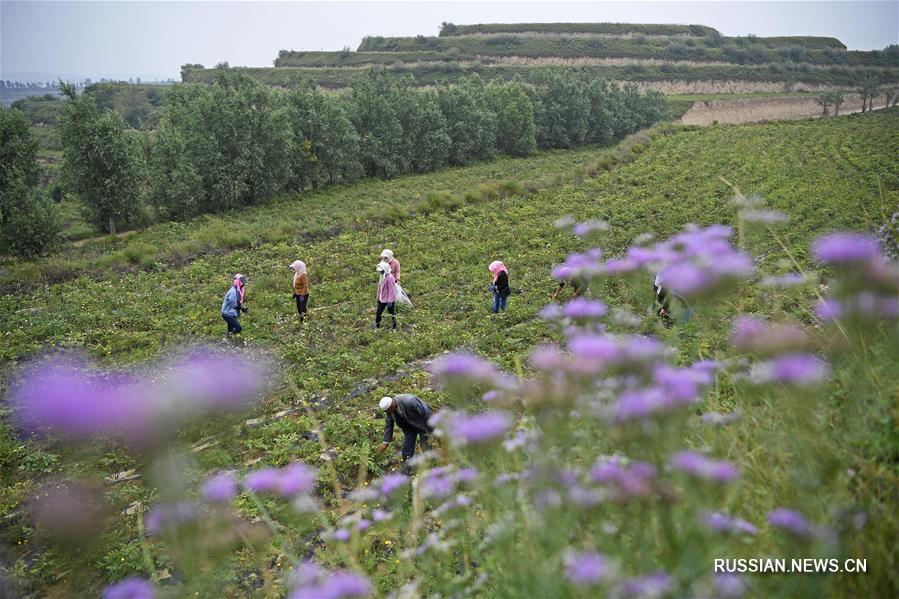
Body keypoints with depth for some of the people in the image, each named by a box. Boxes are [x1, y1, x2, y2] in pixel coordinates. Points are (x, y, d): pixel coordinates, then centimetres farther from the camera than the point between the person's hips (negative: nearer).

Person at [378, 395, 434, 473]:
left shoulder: (409, 402, -38)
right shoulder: (389, 407, -17)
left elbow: (426, 414, -28)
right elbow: (388, 424, -4)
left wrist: (432, 430, -20)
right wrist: (385, 442, -6)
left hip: (422, 423, -6)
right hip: (409, 426, 6)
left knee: (426, 447, -8)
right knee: (407, 448, 4)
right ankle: (405, 473, 12)